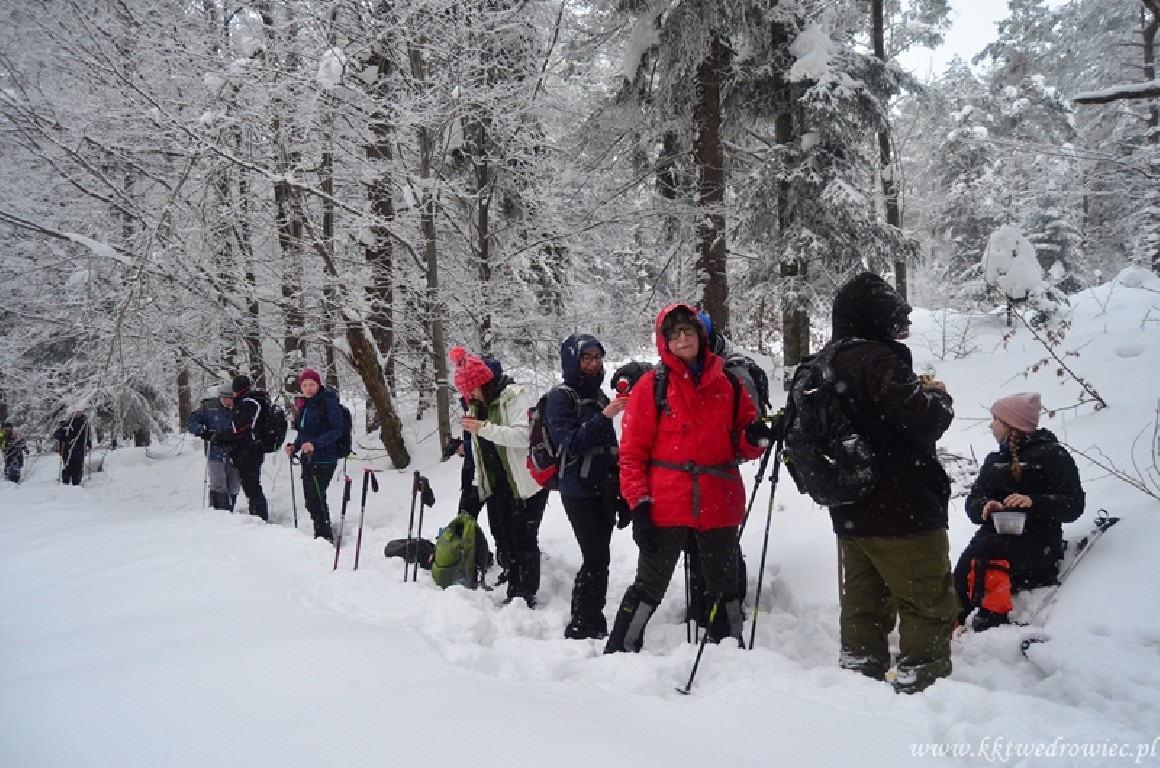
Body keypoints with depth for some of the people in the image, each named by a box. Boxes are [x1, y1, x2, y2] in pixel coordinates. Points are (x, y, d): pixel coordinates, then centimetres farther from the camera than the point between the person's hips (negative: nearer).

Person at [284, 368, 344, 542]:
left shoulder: (328, 402, -10)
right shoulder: (304, 406, 16)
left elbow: (336, 430, -16)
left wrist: (315, 444, -25)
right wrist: (294, 447, 6)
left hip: (324, 459, -8)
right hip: (307, 459, 8)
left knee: (316, 499, -12)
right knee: (310, 501, 11)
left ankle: (325, 537, -4)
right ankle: (320, 536, 22)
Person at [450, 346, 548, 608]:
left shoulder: (514, 396, -13)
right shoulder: (478, 405, 13)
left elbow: (524, 435, -25)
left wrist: (485, 428, -27)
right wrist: (477, 482, 19)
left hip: (525, 482, -8)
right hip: (496, 484, 8)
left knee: (524, 539, -3)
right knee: (502, 538, 9)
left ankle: (527, 596, 7)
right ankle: (513, 592, 20)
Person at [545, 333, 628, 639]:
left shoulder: (598, 396, 14)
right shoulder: (560, 397, -8)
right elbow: (571, 442, -19)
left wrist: (618, 483, 21)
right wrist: (604, 416, -25)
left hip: (603, 488, 7)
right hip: (579, 490, -7)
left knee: (599, 558, 9)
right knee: (596, 559, -11)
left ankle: (593, 623, 18)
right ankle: (581, 628, -3)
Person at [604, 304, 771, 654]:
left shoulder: (728, 383, 6)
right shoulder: (652, 385, -3)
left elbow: (741, 444, 14)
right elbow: (632, 451, -3)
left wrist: (755, 438, -10)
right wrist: (639, 504, -11)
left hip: (720, 505, 3)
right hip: (666, 507, -3)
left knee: (725, 585, 16)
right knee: (650, 586, 2)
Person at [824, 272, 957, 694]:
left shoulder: (824, 366, 11)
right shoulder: (877, 359, -17)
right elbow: (924, 420, -23)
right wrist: (939, 396, -2)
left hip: (849, 513, 9)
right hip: (901, 512, -9)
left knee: (864, 604, 16)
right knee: (931, 607, 3)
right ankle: (923, 687, 5)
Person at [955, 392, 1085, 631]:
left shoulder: (1052, 455, 4)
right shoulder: (994, 460, 22)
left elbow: (1074, 506, -5)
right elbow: (973, 501, 12)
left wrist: (1034, 502, -23)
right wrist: (985, 506, -13)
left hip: (1037, 542, -5)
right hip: (994, 537, 5)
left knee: (986, 548, -34)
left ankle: (991, 617, -33)